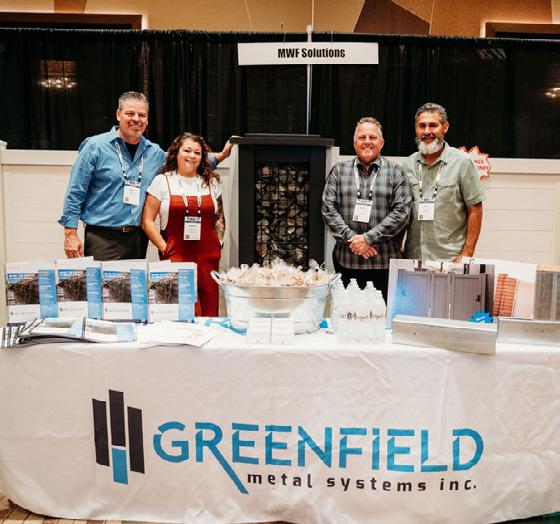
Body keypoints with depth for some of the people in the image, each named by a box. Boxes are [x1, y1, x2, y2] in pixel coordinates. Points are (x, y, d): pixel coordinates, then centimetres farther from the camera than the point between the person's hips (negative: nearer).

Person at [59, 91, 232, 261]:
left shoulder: (155, 152, 10)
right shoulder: (95, 146, -3)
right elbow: (75, 192, -2)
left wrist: (217, 157, 16)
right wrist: (70, 233, -7)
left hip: (138, 238, 5)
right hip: (102, 239, -4)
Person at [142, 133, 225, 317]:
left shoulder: (211, 182, 14)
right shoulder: (162, 181, 5)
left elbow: (220, 217, 23)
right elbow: (147, 221, 2)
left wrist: (218, 244, 11)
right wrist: (164, 248, -5)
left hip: (208, 258, 3)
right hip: (176, 257, -3)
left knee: (210, 312, 2)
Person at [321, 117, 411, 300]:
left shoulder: (395, 172, 6)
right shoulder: (339, 170, 11)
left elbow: (402, 211, -3)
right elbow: (328, 208, 3)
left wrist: (368, 238, -11)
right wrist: (350, 238, -9)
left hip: (384, 263, -1)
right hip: (346, 262, 1)